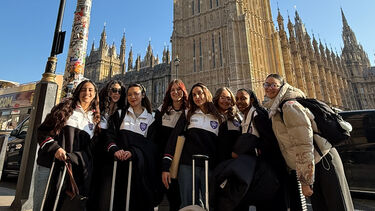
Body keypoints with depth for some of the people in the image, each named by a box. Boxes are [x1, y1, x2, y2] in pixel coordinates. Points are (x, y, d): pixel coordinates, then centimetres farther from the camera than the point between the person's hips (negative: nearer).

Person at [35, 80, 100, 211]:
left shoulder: (95, 118, 13)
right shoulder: (66, 107, 9)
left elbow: (91, 146, 8)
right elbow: (43, 130, 4)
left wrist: (73, 158, -7)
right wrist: (54, 148, -12)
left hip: (76, 167, 1)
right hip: (52, 163, -1)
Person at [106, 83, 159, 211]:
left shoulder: (150, 118, 12)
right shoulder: (119, 114, 18)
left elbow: (149, 142, 2)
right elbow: (110, 134, 5)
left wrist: (133, 152, -15)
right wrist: (115, 149, -15)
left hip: (140, 158, 0)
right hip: (119, 156, 0)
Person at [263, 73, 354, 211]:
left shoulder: (289, 106, -21)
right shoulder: (276, 110, 9)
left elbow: (303, 144, -26)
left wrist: (305, 181, -22)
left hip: (323, 162, -9)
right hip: (313, 164, 9)